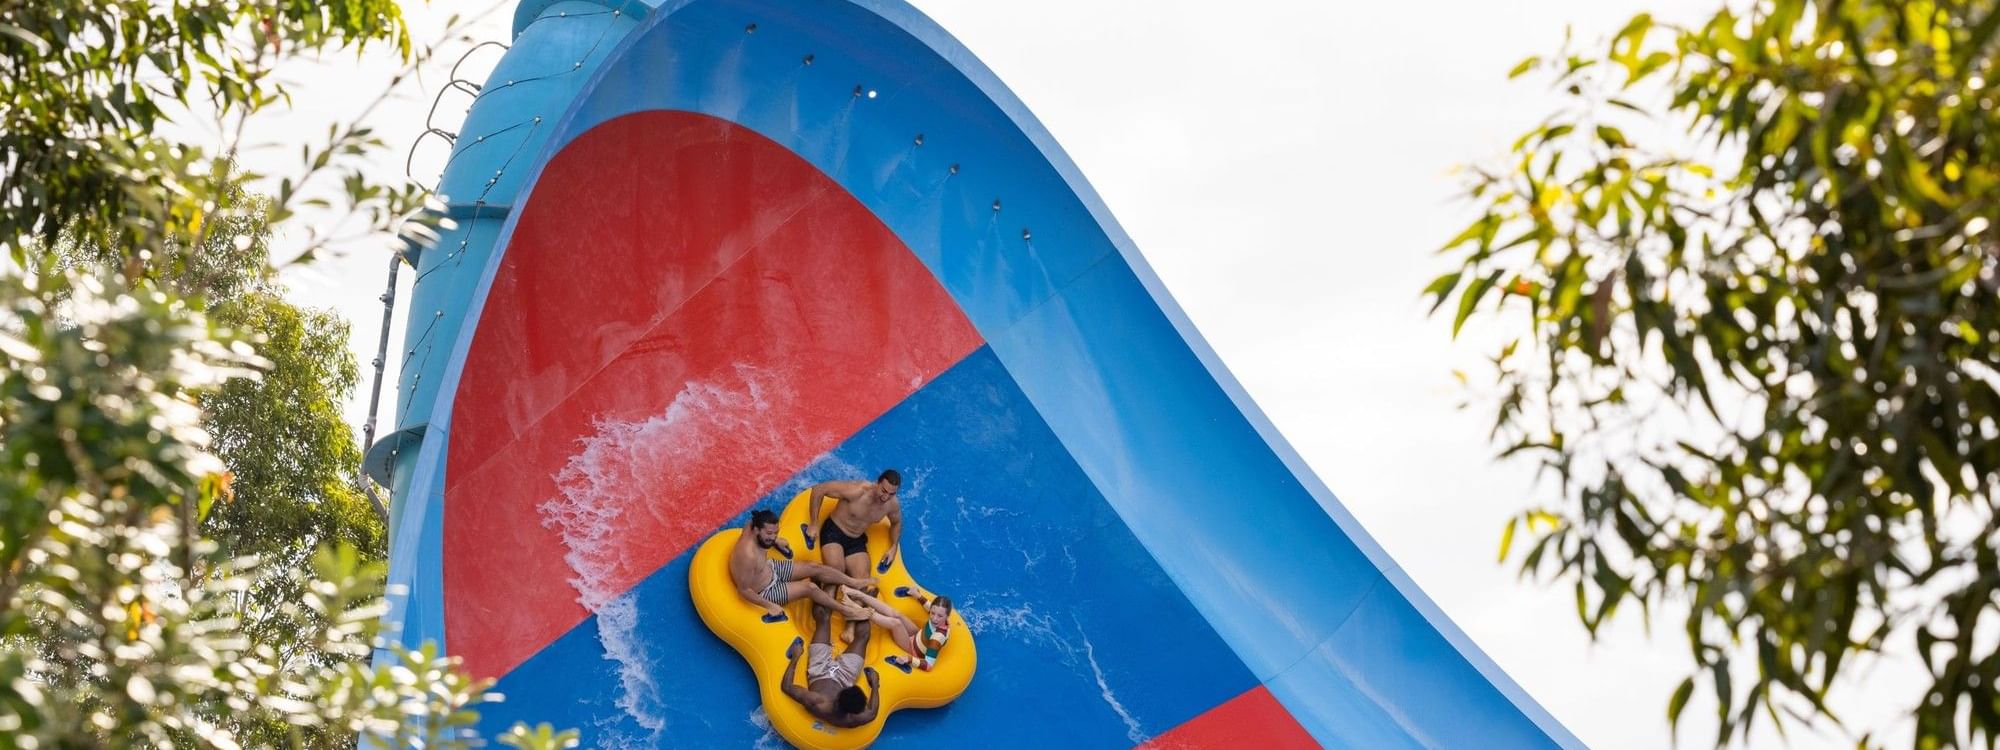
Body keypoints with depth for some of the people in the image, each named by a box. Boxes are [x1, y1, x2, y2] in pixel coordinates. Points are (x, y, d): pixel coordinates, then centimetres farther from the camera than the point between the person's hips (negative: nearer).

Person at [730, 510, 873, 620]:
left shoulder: (752, 527, -19)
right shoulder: (748, 555, -43)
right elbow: (744, 590, -33)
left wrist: (775, 541, 12)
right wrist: (770, 606, -28)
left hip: (771, 568, 8)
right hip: (765, 592, -8)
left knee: (815, 568, 6)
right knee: (809, 587, -14)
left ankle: (854, 582, 21)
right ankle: (846, 611, 3)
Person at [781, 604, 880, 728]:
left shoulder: (815, 704, -46)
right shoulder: (855, 720, -38)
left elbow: (787, 687, -31)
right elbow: (872, 713, -14)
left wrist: (795, 658, -21)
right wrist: (875, 685, -5)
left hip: (820, 672, 0)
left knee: (823, 616, 8)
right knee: (862, 634, 12)